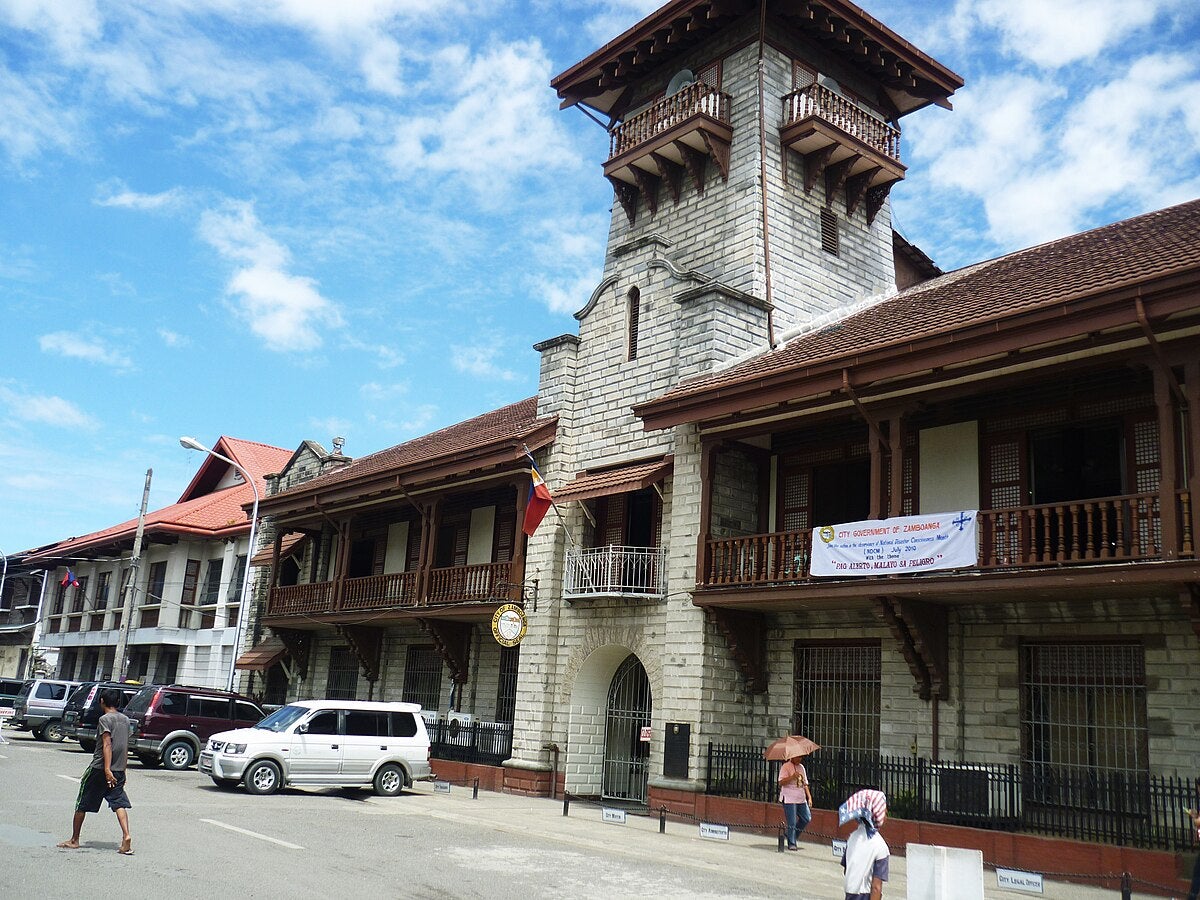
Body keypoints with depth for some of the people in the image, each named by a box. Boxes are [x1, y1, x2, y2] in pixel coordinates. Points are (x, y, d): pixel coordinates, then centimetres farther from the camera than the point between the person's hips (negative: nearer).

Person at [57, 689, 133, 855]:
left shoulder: (105, 719, -8)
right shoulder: (125, 720, 12)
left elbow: (107, 744, -19)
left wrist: (107, 769, -25)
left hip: (99, 768, -6)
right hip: (119, 770, 6)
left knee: (82, 804, 10)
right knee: (119, 803, -1)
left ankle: (74, 840, 21)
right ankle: (126, 837, -19)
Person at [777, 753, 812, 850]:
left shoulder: (801, 767, 15)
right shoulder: (785, 767, -7)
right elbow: (781, 782, -16)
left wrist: (809, 797, 13)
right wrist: (792, 777, -27)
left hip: (801, 799, 7)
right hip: (789, 799, -7)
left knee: (807, 818, 5)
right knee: (792, 823, -6)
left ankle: (793, 836, 22)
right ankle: (791, 844, 6)